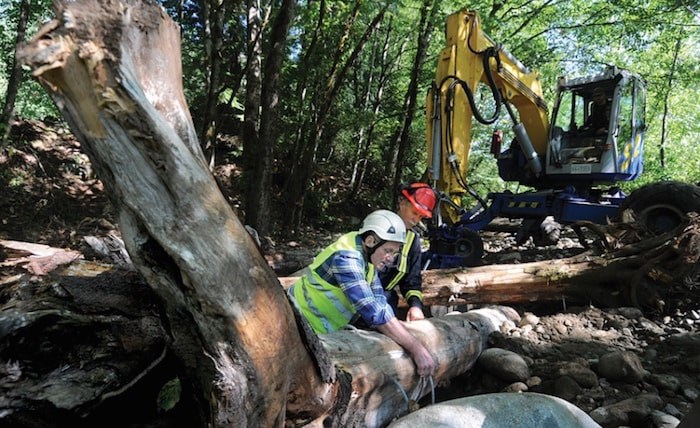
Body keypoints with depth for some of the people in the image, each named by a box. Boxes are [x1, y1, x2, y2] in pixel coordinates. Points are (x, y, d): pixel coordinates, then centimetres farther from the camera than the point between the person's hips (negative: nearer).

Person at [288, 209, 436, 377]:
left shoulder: (367, 255, -2)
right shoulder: (346, 257, -29)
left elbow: (378, 303, -2)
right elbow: (373, 311, -36)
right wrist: (415, 347, -35)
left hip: (321, 330, 8)